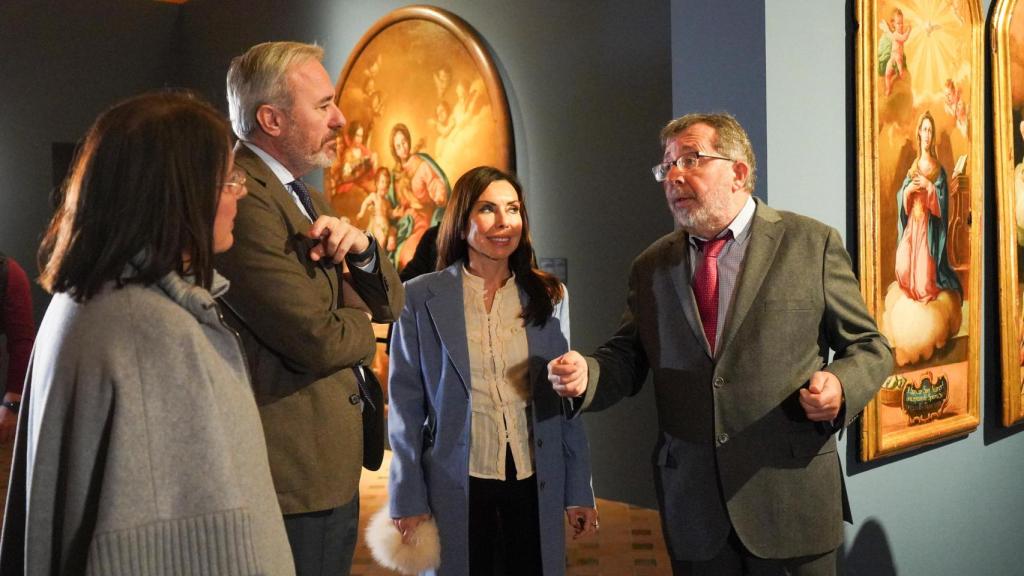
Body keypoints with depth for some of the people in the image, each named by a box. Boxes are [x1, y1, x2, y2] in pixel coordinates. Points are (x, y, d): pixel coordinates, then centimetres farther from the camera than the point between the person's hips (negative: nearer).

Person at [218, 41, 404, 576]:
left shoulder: (307, 199, 12)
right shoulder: (240, 201, -19)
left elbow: (389, 305, 11)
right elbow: (319, 340, -25)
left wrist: (360, 246, -10)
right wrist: (359, 323, -3)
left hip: (333, 469, 9)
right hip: (290, 478, -9)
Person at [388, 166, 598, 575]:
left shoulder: (550, 296, 3)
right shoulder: (421, 297, -5)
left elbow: (566, 399, 5)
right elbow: (405, 403, -2)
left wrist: (579, 490, 4)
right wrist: (407, 498, -3)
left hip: (537, 481, 2)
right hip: (457, 482, -2)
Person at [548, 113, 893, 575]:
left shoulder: (812, 244, -2)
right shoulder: (650, 266, 7)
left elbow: (869, 346, 2)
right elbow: (628, 356, 9)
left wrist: (840, 385, -18)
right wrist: (586, 375, -11)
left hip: (790, 496, -2)